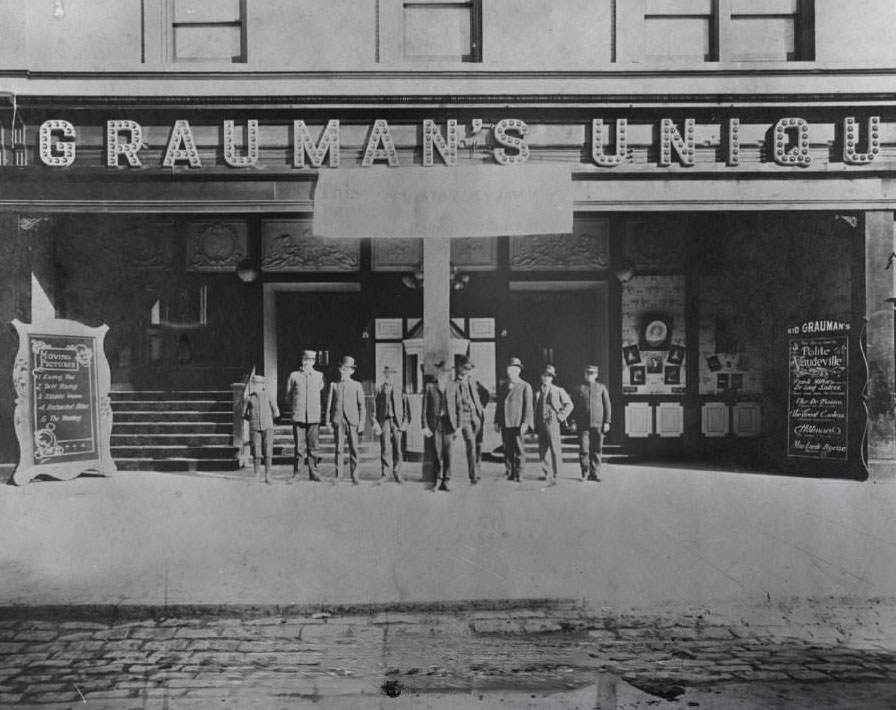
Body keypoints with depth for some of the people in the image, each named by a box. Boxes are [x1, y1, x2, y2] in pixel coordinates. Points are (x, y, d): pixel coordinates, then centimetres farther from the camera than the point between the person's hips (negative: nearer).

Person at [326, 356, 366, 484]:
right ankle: (338, 476, 4)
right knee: (339, 448, -2)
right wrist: (328, 421, 4)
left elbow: (361, 405, 7)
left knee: (354, 449, -1)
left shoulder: (357, 385, 9)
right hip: (338, 420, 1)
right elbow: (329, 404, 11)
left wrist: (361, 423, 0)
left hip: (352, 421, 0)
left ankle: (354, 476, 5)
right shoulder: (334, 385, 12)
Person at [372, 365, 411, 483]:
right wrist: (375, 423, -4)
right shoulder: (379, 390, 8)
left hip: (397, 422, 1)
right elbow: (375, 407, 5)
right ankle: (384, 473, 1)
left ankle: (397, 474, 11)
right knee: (385, 448, -7)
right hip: (384, 421, -1)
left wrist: (405, 421, 1)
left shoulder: (400, 389, 10)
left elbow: (406, 406, 9)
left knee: (397, 449, 2)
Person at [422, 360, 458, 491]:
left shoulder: (453, 386, 10)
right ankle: (436, 481, 12)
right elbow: (425, 408, 3)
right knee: (436, 454, -1)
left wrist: (457, 427, 4)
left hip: (448, 423, 1)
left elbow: (456, 407, 9)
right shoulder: (430, 386, 4)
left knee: (447, 454, 0)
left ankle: (445, 482, 8)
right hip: (434, 423, -1)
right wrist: (425, 426, -6)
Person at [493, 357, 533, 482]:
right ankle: (510, 473, 13)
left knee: (519, 450, -1)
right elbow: (499, 404, 17)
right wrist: (496, 422, 11)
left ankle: (518, 475, 6)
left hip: (518, 424, -4)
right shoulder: (503, 386, 14)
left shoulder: (525, 386, -2)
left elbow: (528, 406, -6)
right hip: (505, 423, 4)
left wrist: (525, 423, -14)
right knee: (507, 450, 6)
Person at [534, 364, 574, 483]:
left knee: (555, 449, -6)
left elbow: (569, 404, 6)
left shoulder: (558, 391, 2)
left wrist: (561, 416, -4)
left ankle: (554, 475, -1)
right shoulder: (538, 392, 11)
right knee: (542, 450, 6)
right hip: (540, 424, 4)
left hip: (552, 423, -4)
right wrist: (535, 428, 9)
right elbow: (535, 410, 13)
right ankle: (546, 473, 15)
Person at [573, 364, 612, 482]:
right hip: (583, 425, 0)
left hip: (598, 424, 0)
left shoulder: (601, 388, 7)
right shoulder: (579, 389, 9)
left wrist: (607, 422, -2)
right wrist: (574, 422, 7)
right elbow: (575, 407, 12)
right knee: (584, 450, -6)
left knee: (596, 450, 3)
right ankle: (585, 473, 7)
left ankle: (595, 474, 11)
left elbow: (607, 406, 6)